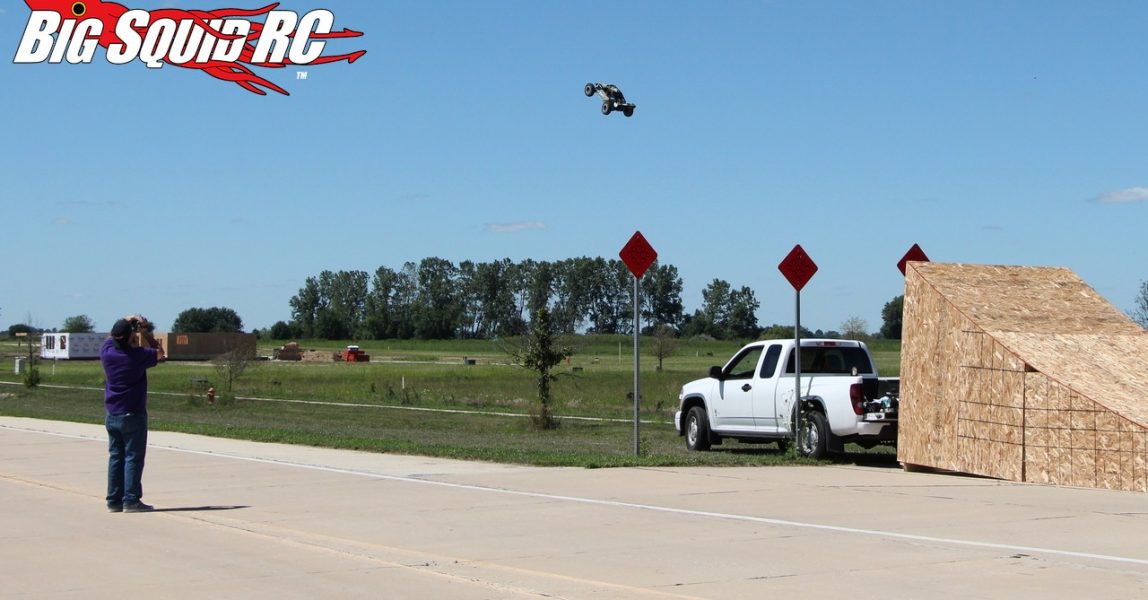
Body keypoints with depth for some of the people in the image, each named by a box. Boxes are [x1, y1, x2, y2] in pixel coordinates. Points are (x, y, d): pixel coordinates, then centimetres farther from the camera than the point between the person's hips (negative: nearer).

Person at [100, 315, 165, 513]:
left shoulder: (106, 352, -3)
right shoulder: (138, 356, -16)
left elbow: (111, 338, 21)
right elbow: (159, 354, 4)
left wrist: (125, 322, 18)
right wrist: (147, 332, 9)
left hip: (111, 416, 5)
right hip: (133, 415, -5)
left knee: (115, 457, 10)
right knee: (133, 457, -2)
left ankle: (114, 501, 11)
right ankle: (131, 500, -5)